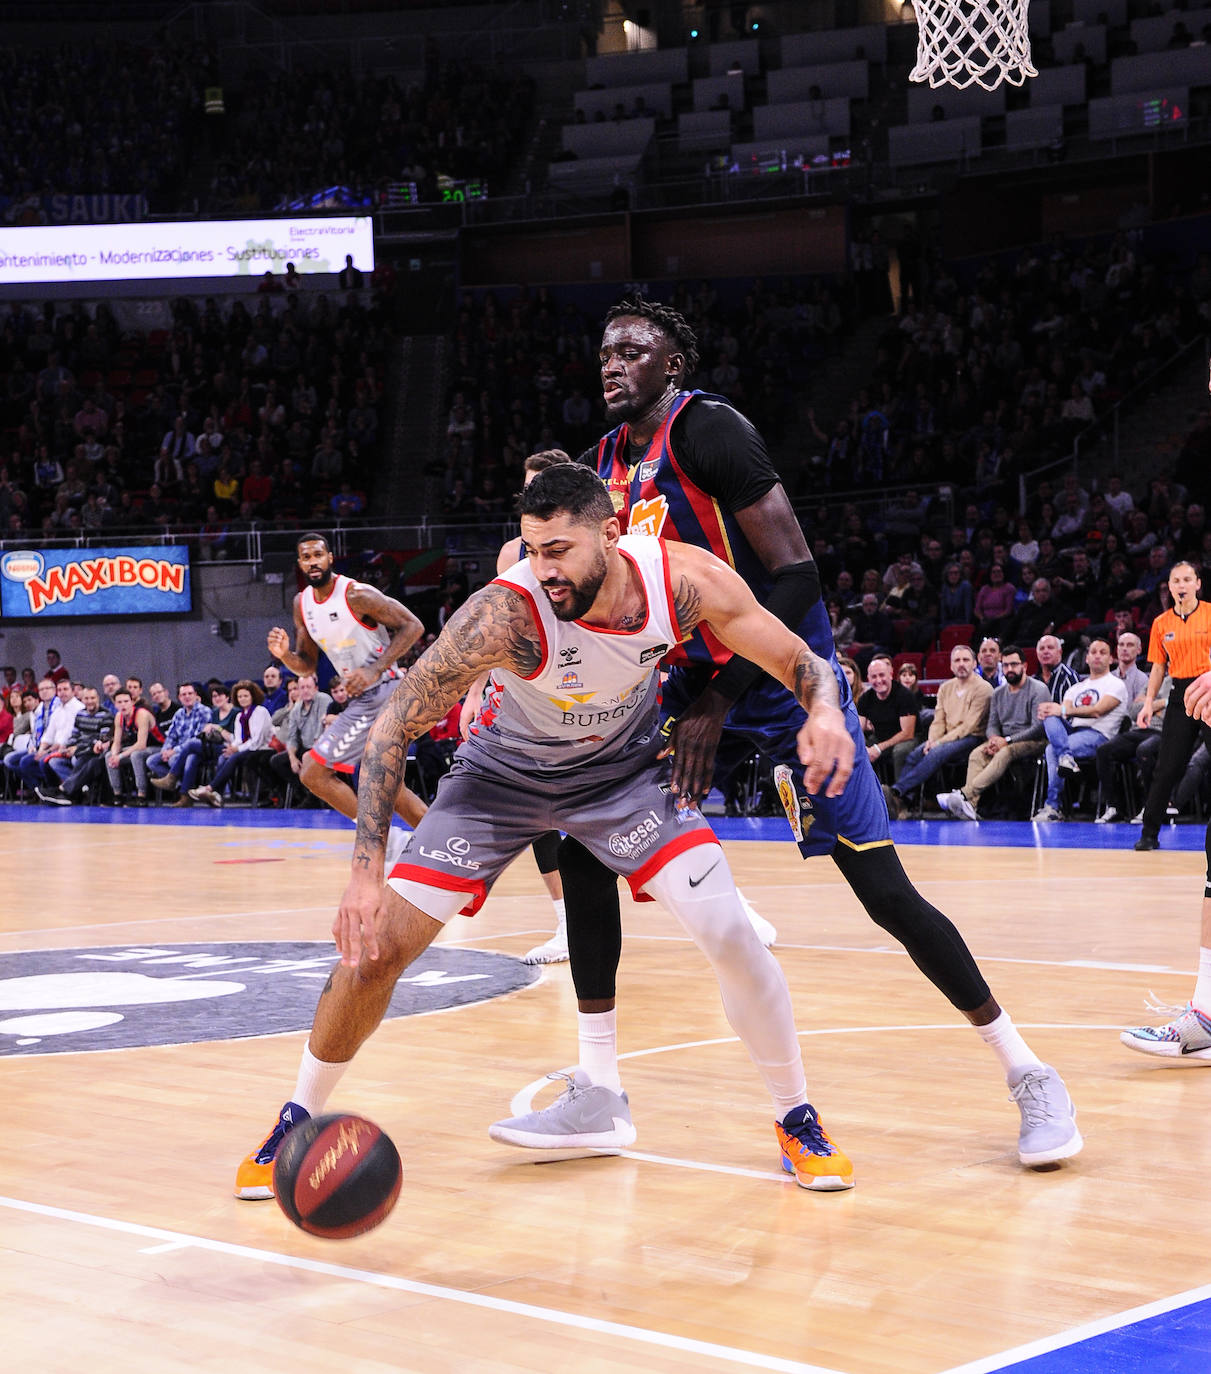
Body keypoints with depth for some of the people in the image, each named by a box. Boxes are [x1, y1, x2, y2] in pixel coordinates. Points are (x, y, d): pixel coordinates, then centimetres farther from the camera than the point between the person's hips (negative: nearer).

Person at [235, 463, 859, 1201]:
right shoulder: (507, 611, -35)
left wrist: (825, 710, -37)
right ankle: (298, 1119, 16)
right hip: (506, 772, -1)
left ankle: (799, 1121, 8)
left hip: (626, 766, 2)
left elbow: (798, 659, -13)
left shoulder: (686, 579, -26)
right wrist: (368, 871, -36)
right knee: (375, 942, -8)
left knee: (731, 935, -15)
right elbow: (395, 725, -29)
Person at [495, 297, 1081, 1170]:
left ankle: (1026, 1073, 5)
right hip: (697, 682, 8)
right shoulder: (607, 465, 8)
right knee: (582, 839, -3)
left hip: (784, 680, -8)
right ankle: (600, 1090, 5)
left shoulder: (707, 429, -17)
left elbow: (796, 572, -23)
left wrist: (721, 703, -22)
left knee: (883, 888, -11)